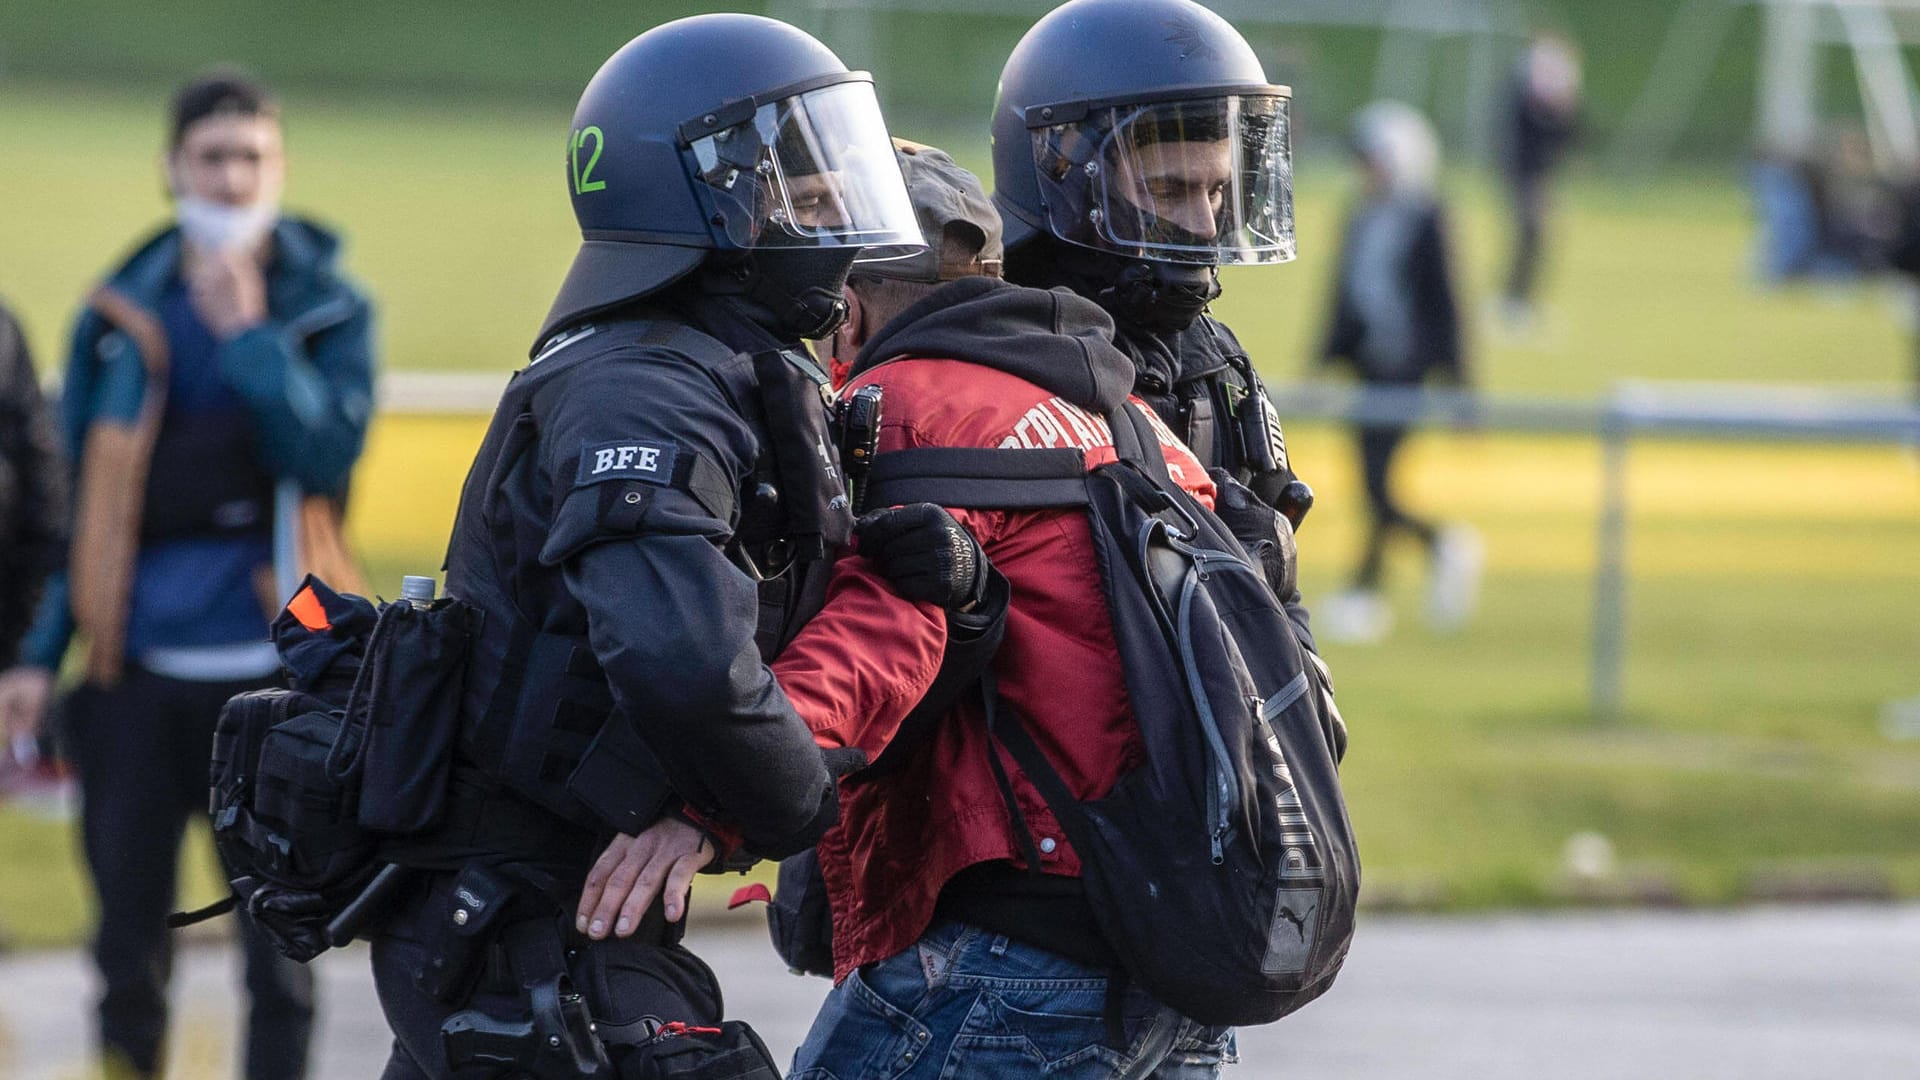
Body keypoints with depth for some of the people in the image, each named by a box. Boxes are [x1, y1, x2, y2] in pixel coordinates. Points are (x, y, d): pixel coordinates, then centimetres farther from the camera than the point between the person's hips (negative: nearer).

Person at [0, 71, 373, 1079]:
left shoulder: (330, 308, 2)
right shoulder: (122, 315, 6)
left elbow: (327, 452, -14)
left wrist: (249, 333, -15)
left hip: (270, 674, -2)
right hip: (137, 672, 2)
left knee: (279, 942, 2)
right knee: (128, 945, 7)